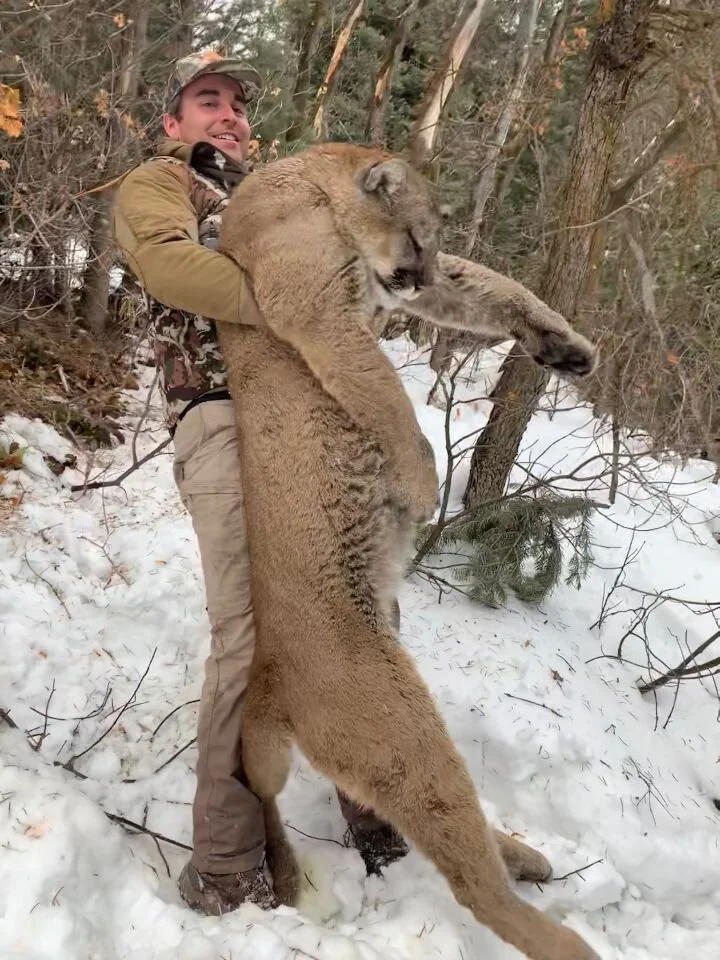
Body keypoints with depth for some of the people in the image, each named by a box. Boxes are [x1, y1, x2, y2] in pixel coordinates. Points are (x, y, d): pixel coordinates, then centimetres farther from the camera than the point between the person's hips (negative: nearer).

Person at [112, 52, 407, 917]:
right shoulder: (156, 183, 14)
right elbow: (168, 260, -10)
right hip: (227, 420, -6)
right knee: (255, 634, -16)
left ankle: (378, 815, 16)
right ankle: (224, 868, -4)